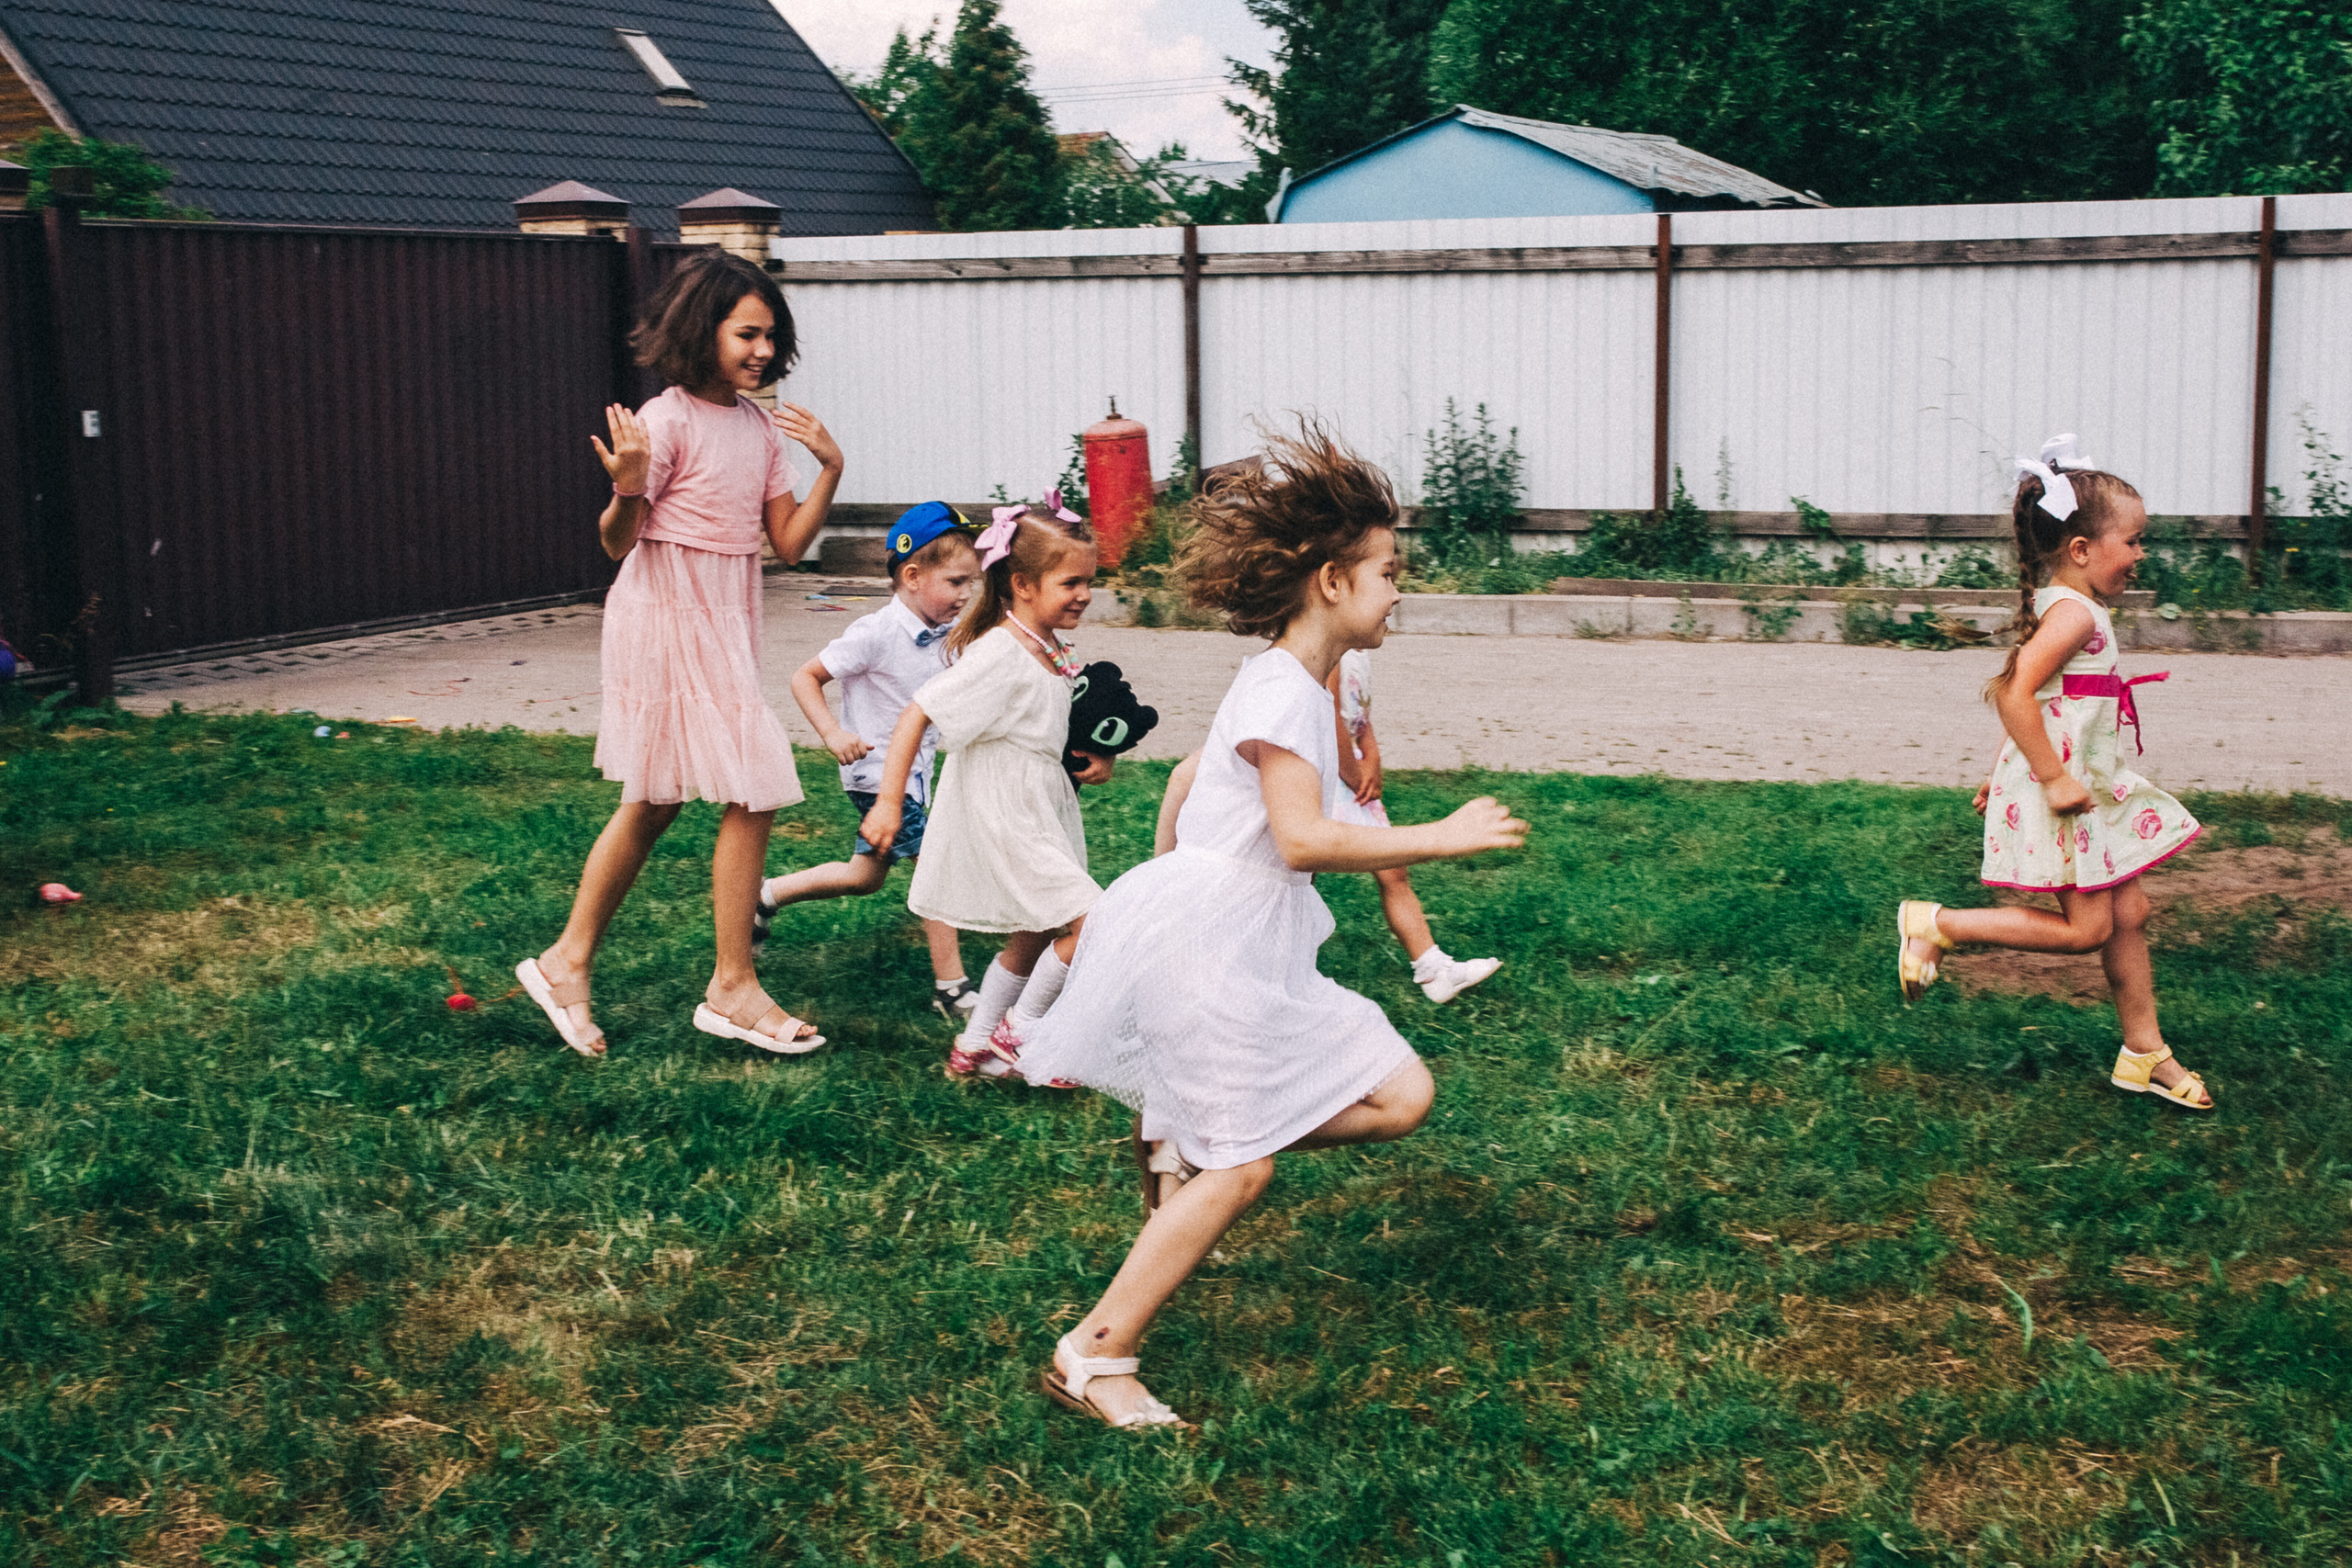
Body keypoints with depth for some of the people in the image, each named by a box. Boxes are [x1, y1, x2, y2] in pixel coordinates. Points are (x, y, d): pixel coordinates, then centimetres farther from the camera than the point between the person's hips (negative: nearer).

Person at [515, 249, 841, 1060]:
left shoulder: (758, 425, 8)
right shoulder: (667, 422, -14)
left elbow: (788, 542, 8)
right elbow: (617, 543, -13)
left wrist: (831, 468, -2)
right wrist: (627, 491, -33)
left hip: (722, 626, 9)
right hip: (669, 620, -9)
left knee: (654, 803, 14)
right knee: (753, 795, -7)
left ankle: (568, 960, 25)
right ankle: (733, 987, 3)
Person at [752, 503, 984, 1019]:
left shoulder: (945, 634, 2)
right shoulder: (877, 634, -21)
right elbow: (805, 677, -15)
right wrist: (833, 733, -27)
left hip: (915, 770, 9)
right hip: (879, 770, -9)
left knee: (865, 876, 19)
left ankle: (768, 894, 36)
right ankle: (950, 986, -4)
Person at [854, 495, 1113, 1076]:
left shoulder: (1050, 650, 4)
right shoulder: (997, 655, -23)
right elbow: (916, 715, -23)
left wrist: (1096, 758, 5)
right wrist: (889, 800, -25)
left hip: (1040, 818, 9)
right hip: (1003, 821, -9)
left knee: (1033, 940, 18)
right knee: (1091, 920, -12)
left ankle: (973, 1048, 31)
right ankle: (1017, 1034, 4)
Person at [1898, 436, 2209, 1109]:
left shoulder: (2068, 609, 12)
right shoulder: (2075, 613, -19)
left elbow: (2021, 696, 18)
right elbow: (2017, 695, -28)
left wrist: (2004, 773, 22)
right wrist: (2052, 778, -25)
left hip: (2093, 793, 10)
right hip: (2061, 795, -10)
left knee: (2128, 914, 12)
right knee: (2086, 927, -6)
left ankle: (2144, 1053, 22)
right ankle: (1937, 925, 2)